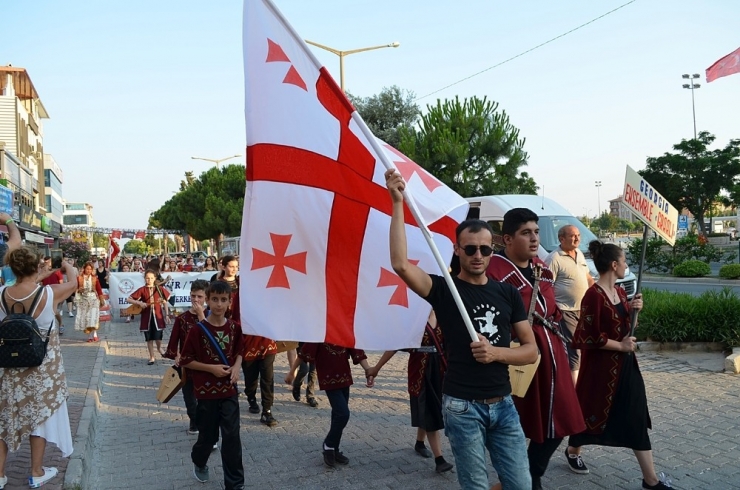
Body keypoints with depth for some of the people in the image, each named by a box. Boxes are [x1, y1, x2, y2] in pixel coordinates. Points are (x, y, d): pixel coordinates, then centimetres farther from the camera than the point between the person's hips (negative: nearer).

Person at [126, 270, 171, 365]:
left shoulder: (159, 289, 1)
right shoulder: (142, 290, -2)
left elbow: (165, 302, 9)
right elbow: (128, 299, -3)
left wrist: (166, 315, 6)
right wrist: (139, 303, -17)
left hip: (158, 316, 0)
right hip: (147, 317, 0)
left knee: (158, 337, -4)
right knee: (149, 338, 7)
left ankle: (159, 348, 30)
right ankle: (152, 357, 19)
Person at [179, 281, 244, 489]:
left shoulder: (235, 327, -3)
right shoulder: (197, 330, -13)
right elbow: (185, 360, -7)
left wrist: (236, 367, -6)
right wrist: (211, 368, -17)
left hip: (229, 390, 2)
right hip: (206, 391, -2)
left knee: (232, 437, 0)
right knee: (208, 436, 13)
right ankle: (199, 462, 46)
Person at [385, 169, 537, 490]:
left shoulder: (508, 293, 6)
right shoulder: (444, 289, -5)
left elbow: (531, 350, 6)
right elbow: (401, 264, -23)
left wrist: (496, 352, -14)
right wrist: (398, 203, -26)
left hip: (503, 404, 4)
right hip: (462, 407, -4)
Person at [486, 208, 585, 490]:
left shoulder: (541, 268, 11)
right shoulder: (494, 270, -19)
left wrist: (560, 346, 20)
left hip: (551, 356, 9)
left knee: (555, 425, 16)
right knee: (517, 430, 6)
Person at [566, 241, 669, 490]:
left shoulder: (619, 292, 7)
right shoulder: (594, 295, -20)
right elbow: (589, 337, -21)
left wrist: (633, 310, -2)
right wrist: (621, 346, -15)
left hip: (625, 364, 8)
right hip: (602, 366, -8)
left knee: (636, 418, 8)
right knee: (593, 412, 8)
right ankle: (573, 449, 34)